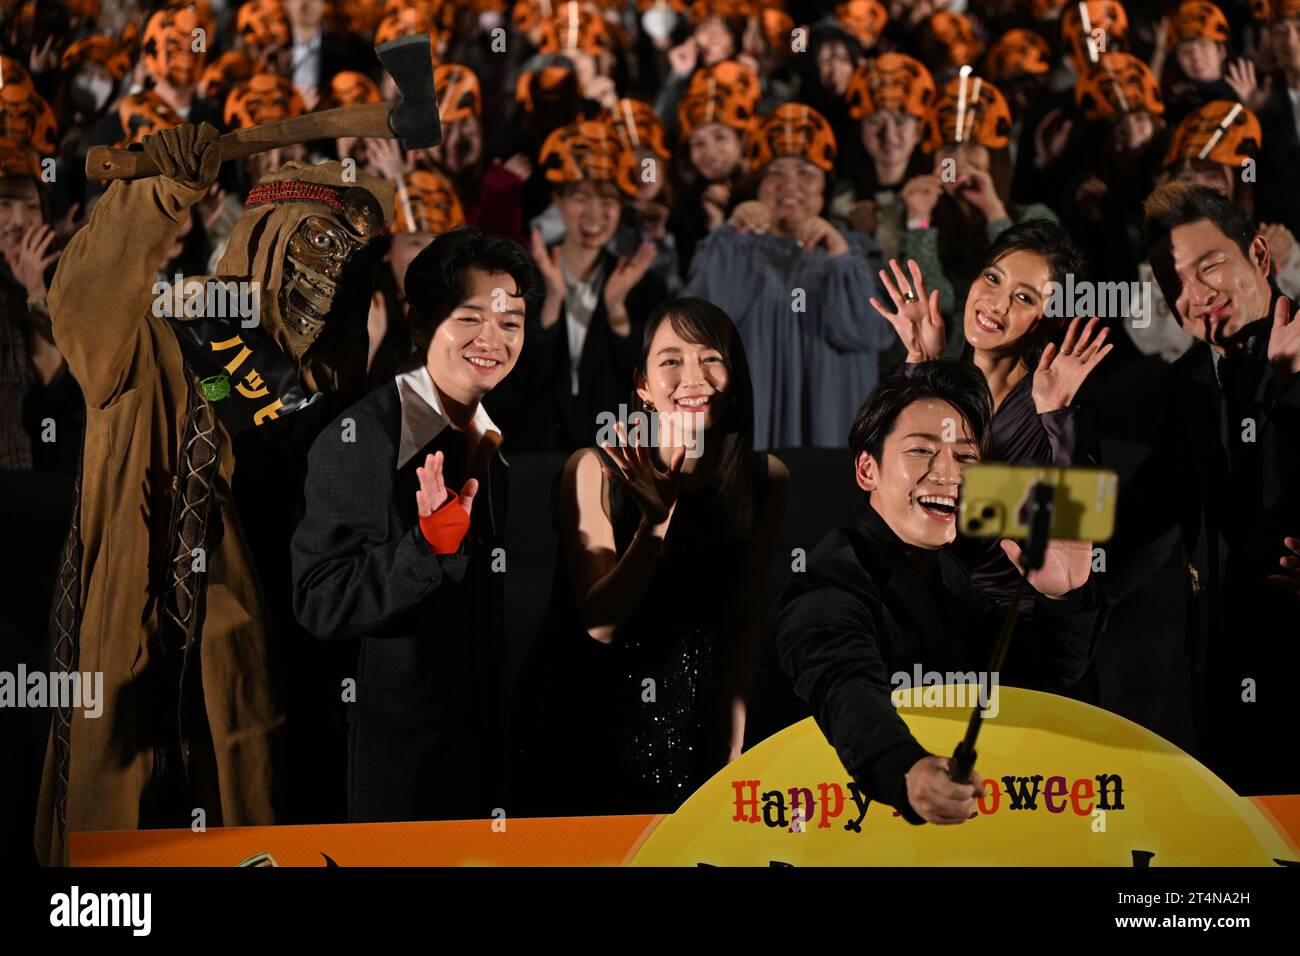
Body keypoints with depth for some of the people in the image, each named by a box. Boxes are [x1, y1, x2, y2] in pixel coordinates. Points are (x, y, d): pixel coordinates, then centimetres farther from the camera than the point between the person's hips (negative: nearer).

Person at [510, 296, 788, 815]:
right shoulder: (595, 471, -16)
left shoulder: (766, 479, -6)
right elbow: (601, 624, -21)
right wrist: (656, 520, -34)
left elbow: (742, 620, 2)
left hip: (687, 727, 3)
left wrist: (731, 747, 4)